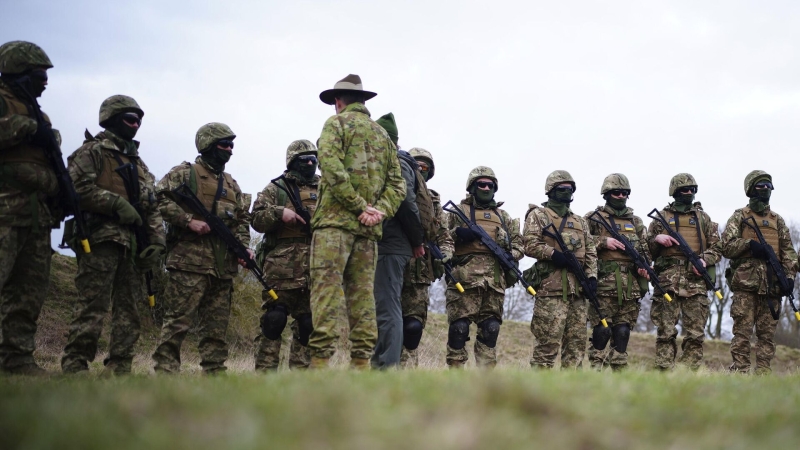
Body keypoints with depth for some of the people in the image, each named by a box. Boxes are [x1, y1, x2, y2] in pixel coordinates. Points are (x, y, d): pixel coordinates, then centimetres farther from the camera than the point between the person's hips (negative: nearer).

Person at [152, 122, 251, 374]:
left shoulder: (231, 184, 23)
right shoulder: (184, 173, 3)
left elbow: (242, 219, 22)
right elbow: (161, 201, -7)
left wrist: (243, 247, 6)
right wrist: (189, 220, -17)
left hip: (223, 266, 6)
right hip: (189, 259, -6)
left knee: (217, 324, 7)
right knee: (178, 319, -9)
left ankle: (215, 372, 11)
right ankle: (165, 371, -6)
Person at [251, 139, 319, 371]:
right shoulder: (276, 189, 8)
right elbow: (256, 218, 1)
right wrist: (280, 213, -15)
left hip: (316, 270, 4)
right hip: (281, 268, -3)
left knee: (308, 323, 5)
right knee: (273, 320, -6)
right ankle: (264, 371, -2)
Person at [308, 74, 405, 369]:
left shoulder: (338, 123, 4)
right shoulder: (383, 134, 23)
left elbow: (332, 167, -13)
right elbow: (397, 184, 14)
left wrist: (360, 205, -12)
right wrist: (379, 210, -1)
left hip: (336, 219, -6)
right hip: (369, 225, 6)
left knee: (327, 289, -11)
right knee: (362, 292, 6)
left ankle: (321, 359, -19)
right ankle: (361, 362, 2)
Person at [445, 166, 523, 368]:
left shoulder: (503, 216, 25)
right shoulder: (458, 211, 13)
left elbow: (519, 242, 23)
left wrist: (511, 254, 2)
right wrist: (456, 234, -13)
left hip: (495, 281, 4)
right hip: (465, 277, -4)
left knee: (490, 328, 3)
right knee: (459, 327, -9)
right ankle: (455, 369, -3)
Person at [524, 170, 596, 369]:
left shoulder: (580, 221, 24)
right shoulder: (538, 215, 5)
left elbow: (591, 251, 19)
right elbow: (530, 244, -7)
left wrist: (592, 276, 4)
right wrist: (554, 254, -18)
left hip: (577, 286, 6)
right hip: (551, 285, -6)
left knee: (577, 341, 5)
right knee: (548, 340, -9)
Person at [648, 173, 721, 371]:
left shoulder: (703, 218, 17)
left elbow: (717, 247, 14)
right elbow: (647, 248, 14)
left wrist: (705, 260, -5)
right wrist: (656, 239, -6)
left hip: (696, 281, 1)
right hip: (667, 280, -1)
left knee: (695, 333, -1)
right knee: (665, 331, -4)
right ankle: (664, 372, -2)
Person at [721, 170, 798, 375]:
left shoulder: (777, 220, 20)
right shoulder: (739, 217, 9)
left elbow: (788, 250, 14)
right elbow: (727, 246, 0)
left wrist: (790, 275, 1)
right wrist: (750, 245, -15)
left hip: (772, 284, 4)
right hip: (745, 283, -4)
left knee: (767, 332, 3)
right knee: (742, 330, -7)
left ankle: (763, 372, 6)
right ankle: (740, 371, -6)